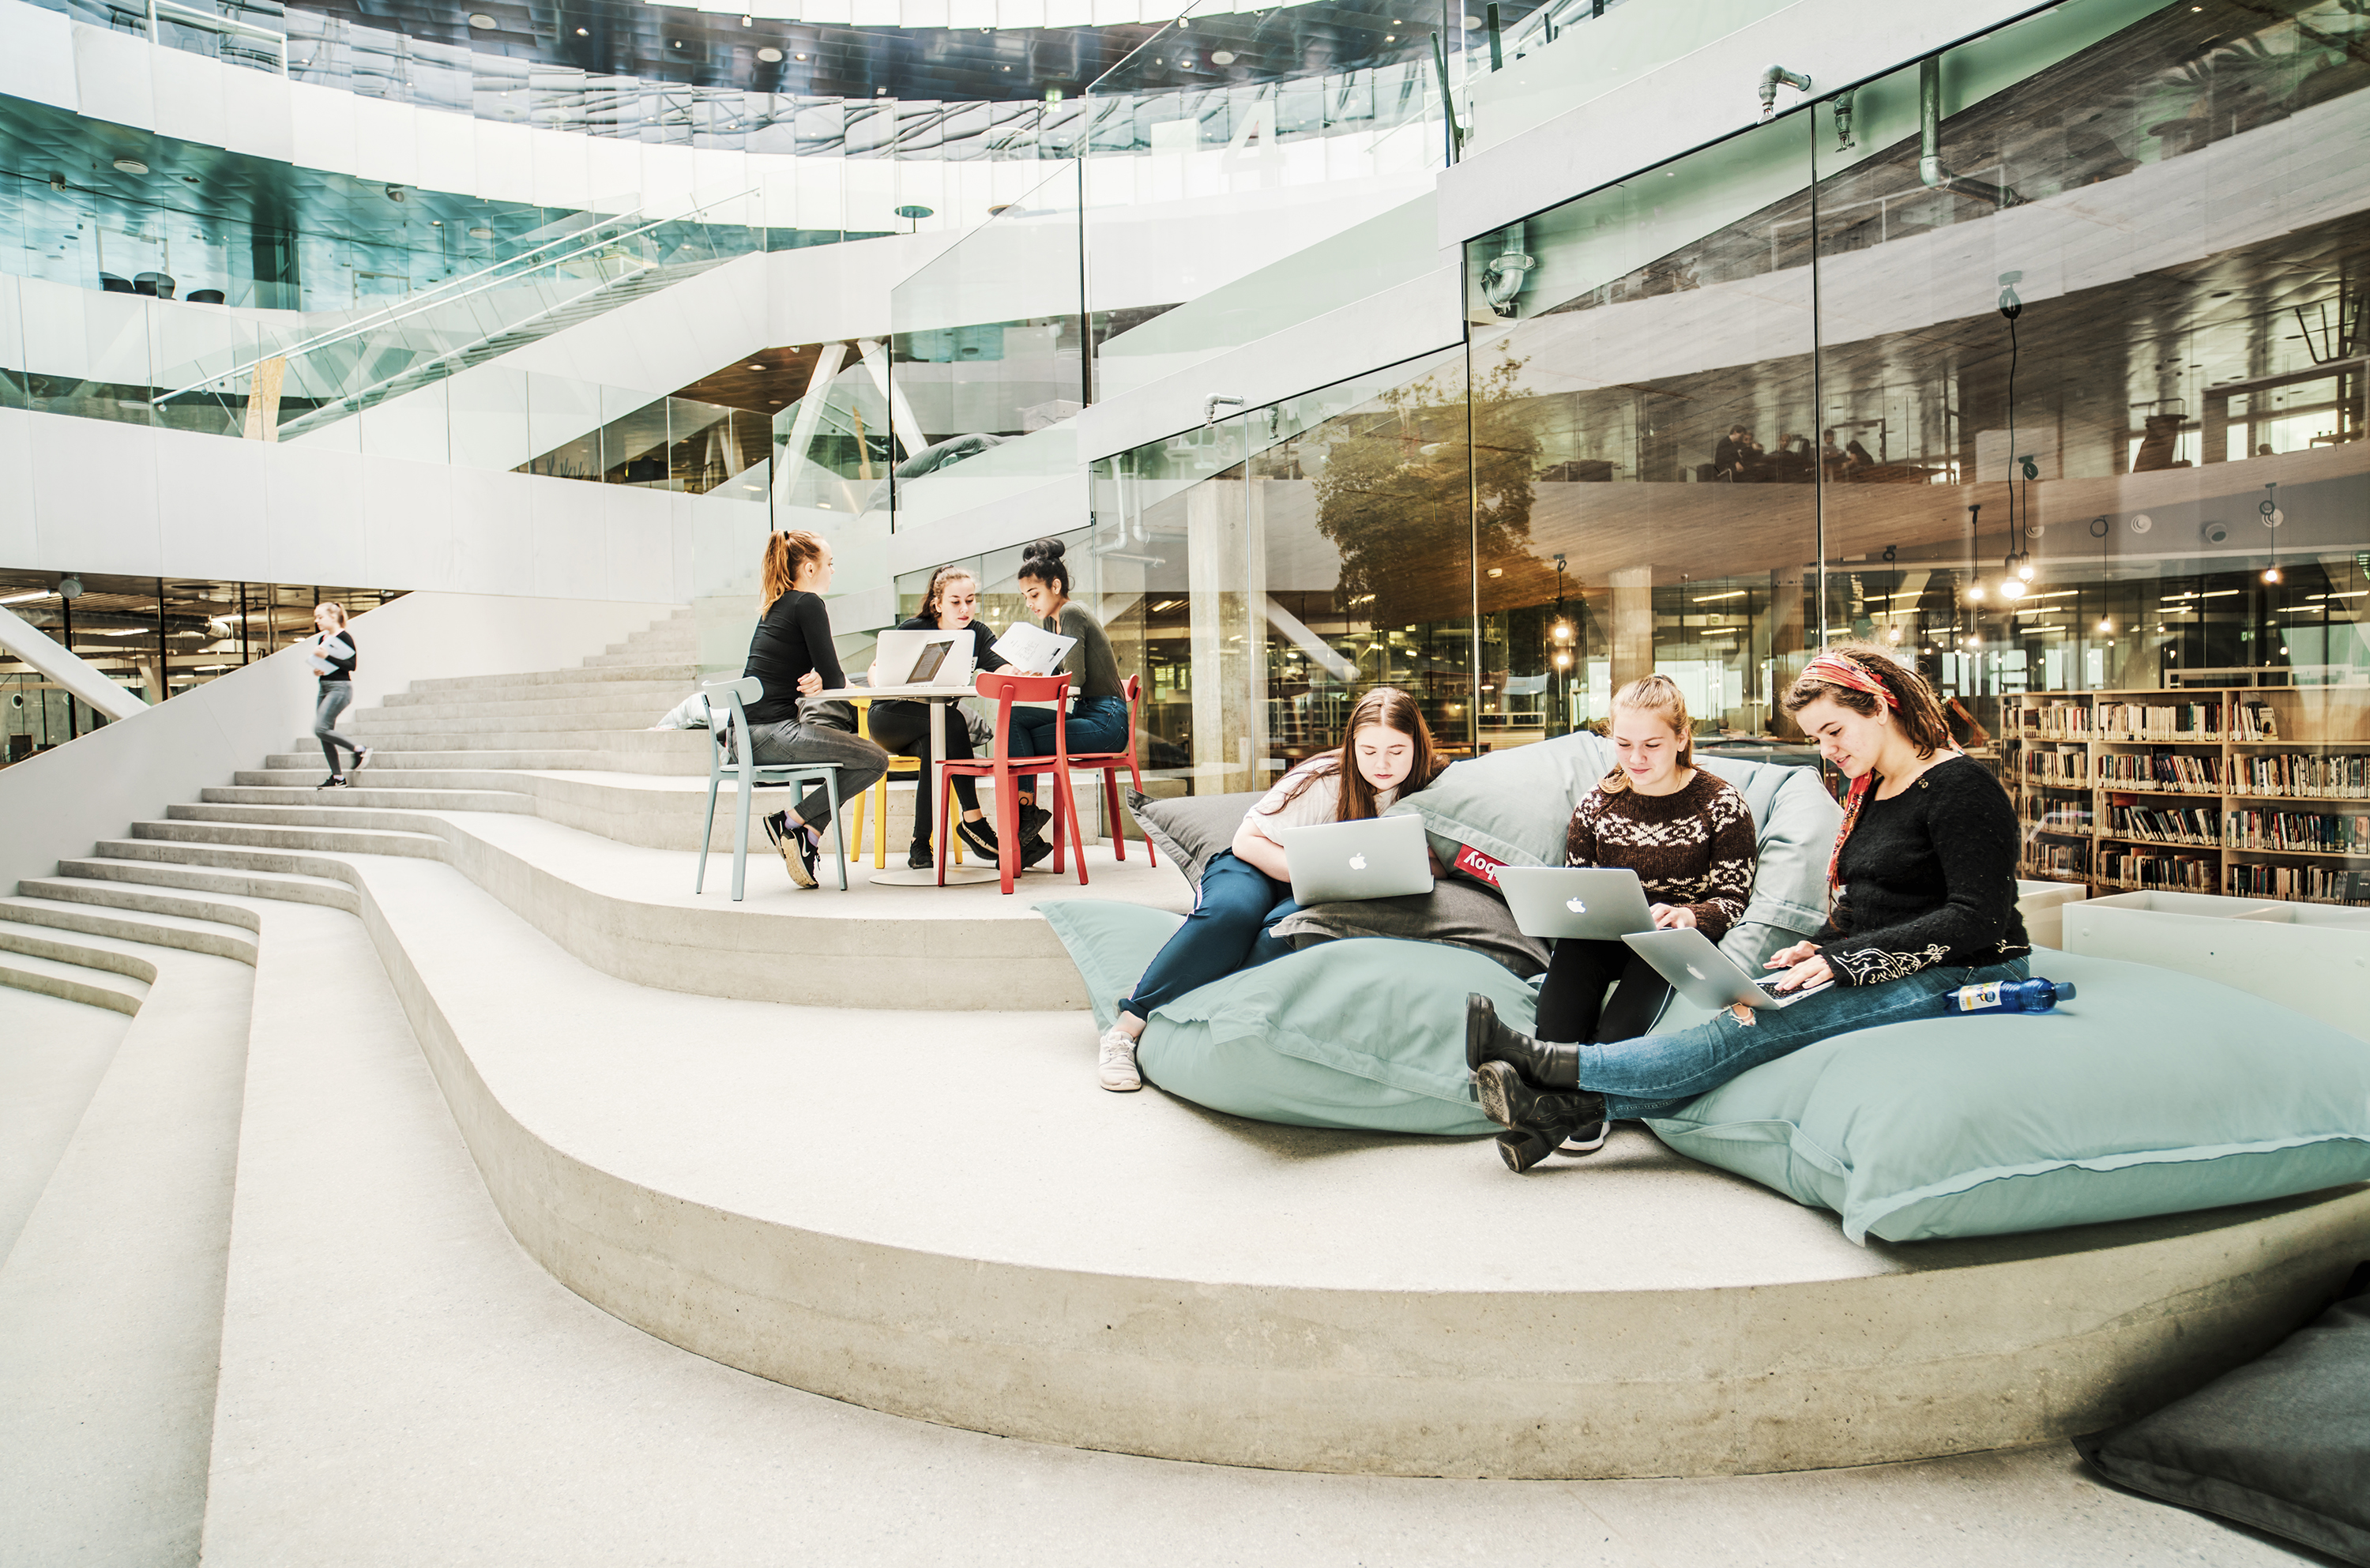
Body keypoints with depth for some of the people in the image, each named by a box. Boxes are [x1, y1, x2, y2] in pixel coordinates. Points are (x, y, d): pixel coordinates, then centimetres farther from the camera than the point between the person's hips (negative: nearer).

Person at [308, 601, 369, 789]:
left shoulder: (344, 637, -9)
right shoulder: (323, 639, 14)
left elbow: (352, 665, -17)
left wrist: (327, 656, -21)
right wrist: (316, 670, 3)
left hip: (340, 688, -9)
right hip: (324, 688, 9)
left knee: (321, 728, -19)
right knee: (324, 734, 5)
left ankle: (359, 749, -4)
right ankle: (337, 777, 9)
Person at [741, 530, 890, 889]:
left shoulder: (775, 605, 21)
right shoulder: (807, 603, -7)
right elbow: (834, 677, -9)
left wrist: (818, 679, 1)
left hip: (747, 734, 10)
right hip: (771, 734, -9)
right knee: (876, 760, -7)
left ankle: (810, 832, 16)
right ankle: (791, 820, -6)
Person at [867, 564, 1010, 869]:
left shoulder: (977, 633, -2)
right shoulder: (912, 630, -10)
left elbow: (1001, 665, -21)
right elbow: (877, 670, -11)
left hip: (937, 727, 3)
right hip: (891, 720, -3)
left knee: (933, 747, -35)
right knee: (952, 720, -34)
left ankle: (920, 846, -28)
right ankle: (972, 818, -32)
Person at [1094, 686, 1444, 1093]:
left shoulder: (1427, 786, -9)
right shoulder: (1324, 779, -17)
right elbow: (1247, 841, -13)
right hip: (1255, 865, -2)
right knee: (1232, 912, -36)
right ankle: (1126, 1029, -27)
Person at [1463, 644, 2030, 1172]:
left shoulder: (1959, 784, -11)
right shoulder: (1866, 790, 16)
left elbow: (1977, 920, -19)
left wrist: (1844, 957, -23)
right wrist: (1818, 948, -2)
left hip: (1963, 977, -8)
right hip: (1883, 970, 8)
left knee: (1765, 1028, -27)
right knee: (1749, 1016, -19)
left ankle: (1556, 1064, -32)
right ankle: (1572, 1105, -33)